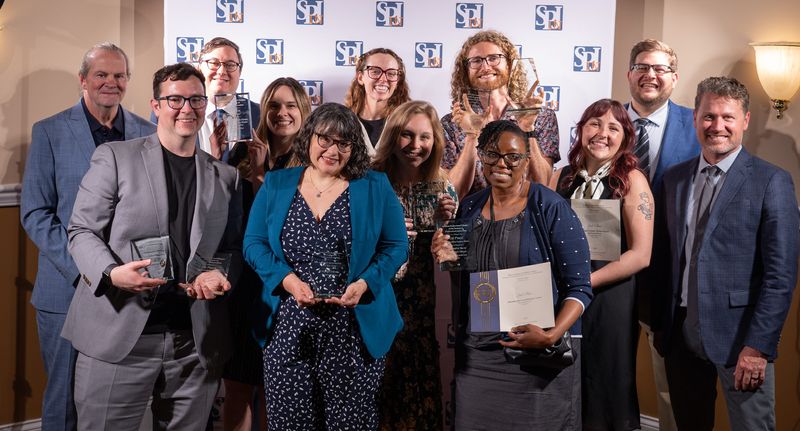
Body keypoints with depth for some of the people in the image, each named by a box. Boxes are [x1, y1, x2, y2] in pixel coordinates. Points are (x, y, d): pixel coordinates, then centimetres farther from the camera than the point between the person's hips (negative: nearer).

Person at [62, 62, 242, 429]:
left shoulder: (225, 177, 13)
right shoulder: (115, 157, 3)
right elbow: (82, 230, 0)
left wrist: (220, 274, -7)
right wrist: (111, 272, -19)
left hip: (196, 344, 3)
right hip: (119, 335, -3)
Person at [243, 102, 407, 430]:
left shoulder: (375, 187, 4)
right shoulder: (276, 185, 8)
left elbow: (395, 246, 3)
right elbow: (254, 243, 6)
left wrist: (365, 284, -13)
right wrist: (288, 280, -11)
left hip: (354, 331, -1)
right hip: (288, 330, 1)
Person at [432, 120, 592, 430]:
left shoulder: (552, 209, -9)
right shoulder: (470, 207, 5)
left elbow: (579, 287, -10)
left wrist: (552, 335, -24)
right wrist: (449, 259, -5)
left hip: (541, 355, -4)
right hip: (476, 352, 4)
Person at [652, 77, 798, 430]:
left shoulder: (771, 182, -6)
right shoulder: (674, 179, 9)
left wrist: (759, 346, -15)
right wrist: (659, 324, 9)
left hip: (738, 335, -4)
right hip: (680, 332, 5)